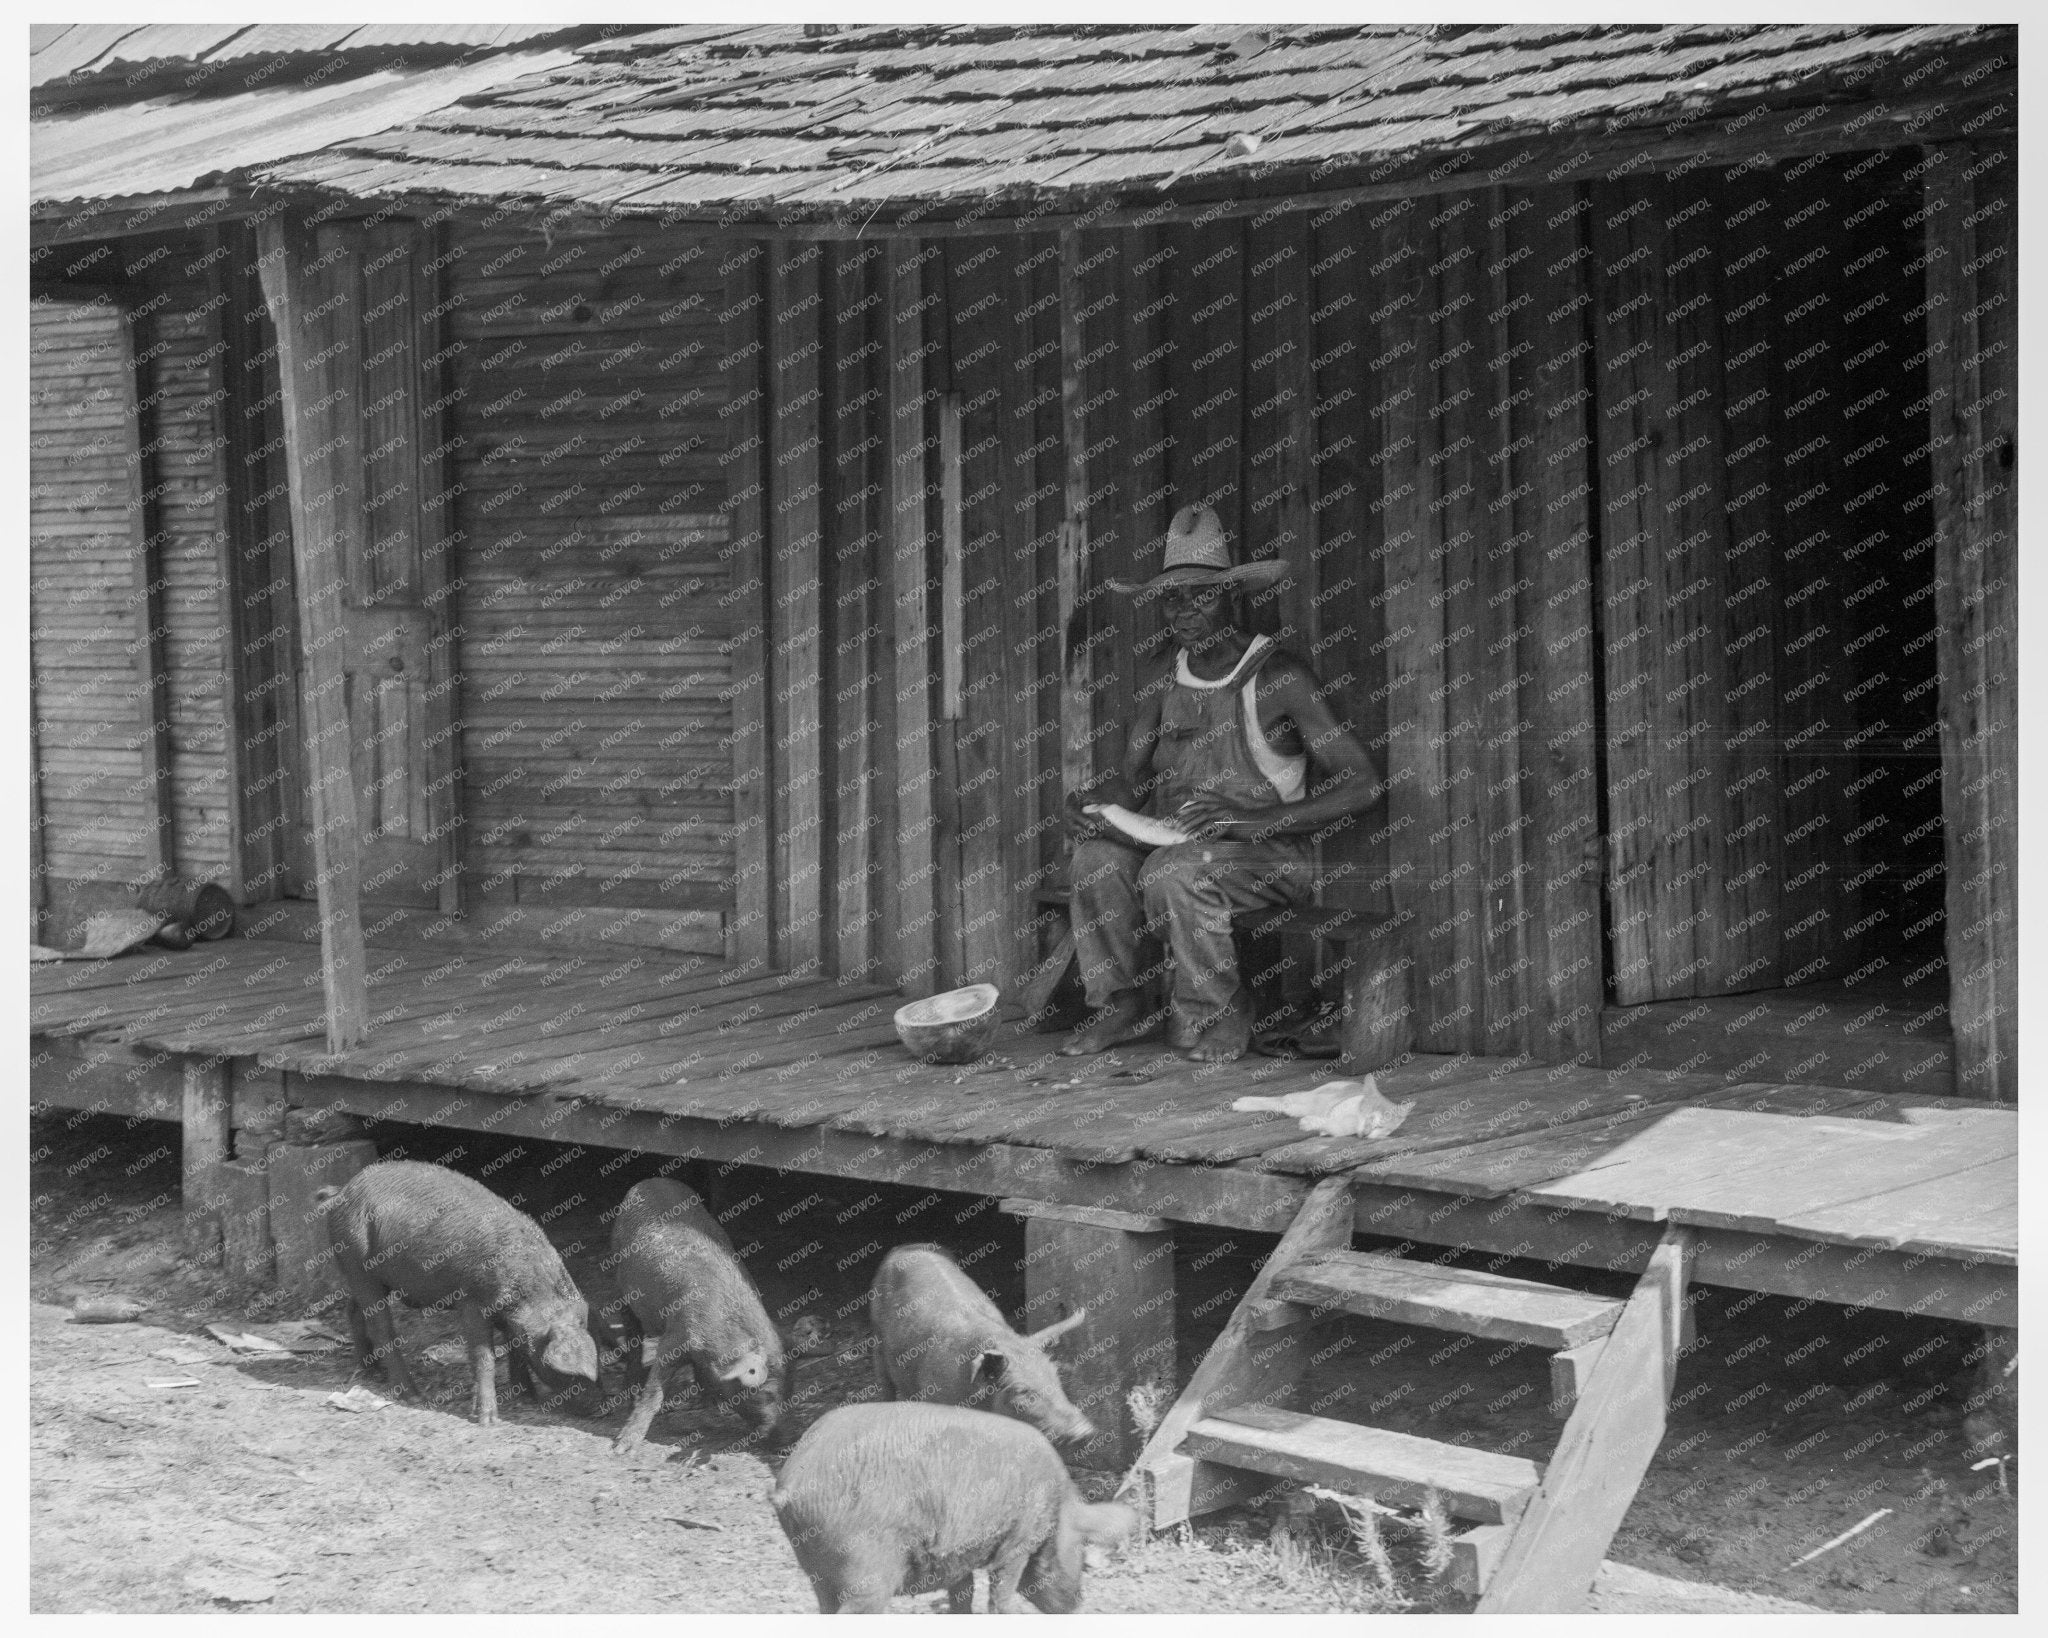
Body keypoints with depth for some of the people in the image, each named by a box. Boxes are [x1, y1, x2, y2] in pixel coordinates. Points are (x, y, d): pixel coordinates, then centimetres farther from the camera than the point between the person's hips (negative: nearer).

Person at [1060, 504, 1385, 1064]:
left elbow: (1364, 783, -18)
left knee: (1175, 870, -33)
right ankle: (1118, 1003, -6)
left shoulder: (1278, 678, -13)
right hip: (1175, 843, 5)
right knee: (1099, 858, -22)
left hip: (1274, 856, -5)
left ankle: (1216, 1014, -12)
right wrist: (1094, 802, -17)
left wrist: (1257, 818, -28)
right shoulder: (1165, 679, 7)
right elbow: (1131, 779, 9)